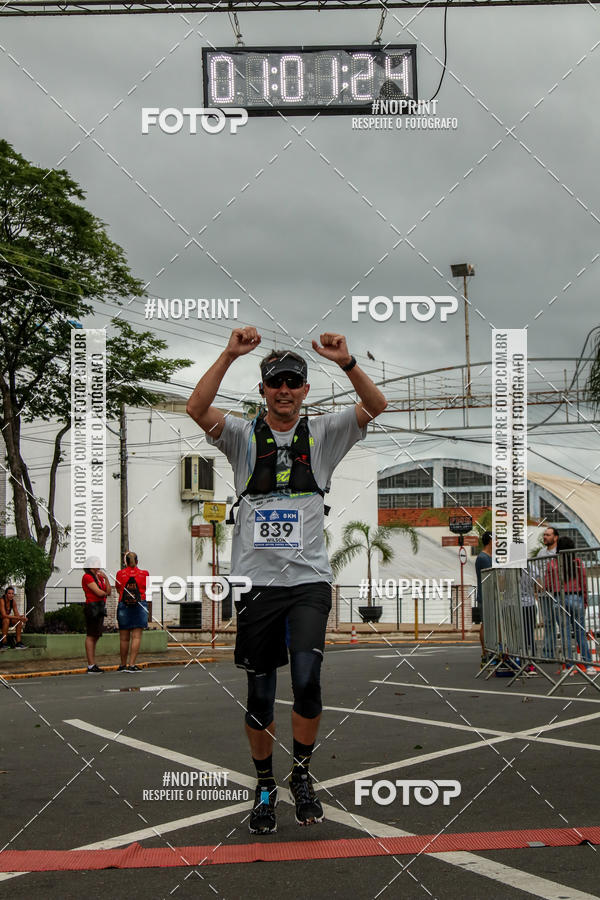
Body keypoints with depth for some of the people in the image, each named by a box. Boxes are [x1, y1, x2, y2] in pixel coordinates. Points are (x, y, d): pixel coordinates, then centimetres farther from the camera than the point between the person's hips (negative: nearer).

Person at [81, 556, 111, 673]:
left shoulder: (99, 577, 20)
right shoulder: (87, 577, -7)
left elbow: (109, 592, 11)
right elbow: (98, 592, -14)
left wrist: (106, 578, 0)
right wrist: (105, 593, 7)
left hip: (100, 608, 9)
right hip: (92, 607, -9)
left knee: (96, 636, 10)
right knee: (91, 635, -9)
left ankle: (93, 665, 13)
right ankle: (90, 666, -10)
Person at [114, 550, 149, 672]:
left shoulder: (120, 573, 0)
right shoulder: (144, 573, 1)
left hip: (123, 606, 1)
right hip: (140, 606, -1)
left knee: (124, 638, 8)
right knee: (136, 636, -3)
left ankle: (123, 665, 14)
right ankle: (132, 664, -9)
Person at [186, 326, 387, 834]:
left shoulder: (323, 434, 7)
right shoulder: (244, 436, 5)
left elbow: (376, 407, -7)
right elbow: (197, 409, -13)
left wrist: (346, 362, -20)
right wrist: (229, 355, -20)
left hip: (309, 580, 0)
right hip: (256, 582, 1)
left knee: (307, 678, -17)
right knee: (259, 696, 8)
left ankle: (302, 773, 8)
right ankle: (265, 787, 27)